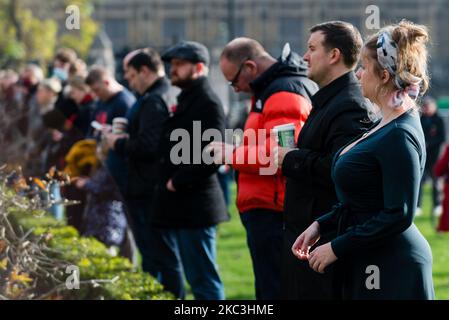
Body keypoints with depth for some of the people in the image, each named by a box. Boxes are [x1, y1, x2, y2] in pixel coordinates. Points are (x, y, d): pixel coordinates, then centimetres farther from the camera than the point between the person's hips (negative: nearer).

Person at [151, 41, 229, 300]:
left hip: (194, 208, -10)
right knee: (169, 278, 16)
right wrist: (166, 180, 12)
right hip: (174, 208, 10)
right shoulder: (186, 100, 19)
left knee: (203, 280, -7)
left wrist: (178, 182, -17)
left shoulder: (208, 103, -12)